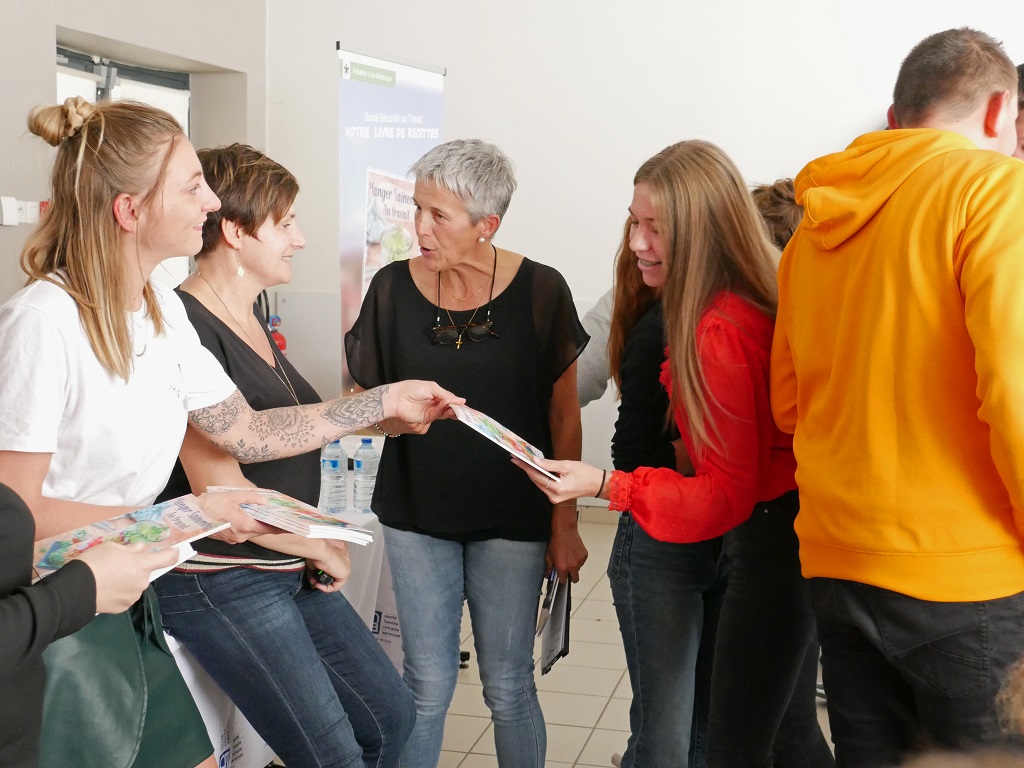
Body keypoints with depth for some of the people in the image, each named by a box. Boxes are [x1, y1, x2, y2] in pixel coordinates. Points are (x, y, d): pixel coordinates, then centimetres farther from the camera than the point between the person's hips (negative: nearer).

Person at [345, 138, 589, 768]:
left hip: (511, 520, -1)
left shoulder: (540, 291, -9)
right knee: (428, 683, 9)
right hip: (417, 514, 2)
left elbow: (564, 418, -3)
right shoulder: (394, 287, -4)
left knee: (508, 686, 8)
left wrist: (565, 523, -2)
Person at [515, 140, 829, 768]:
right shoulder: (756, 296, 4)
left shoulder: (720, 331, -24)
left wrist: (606, 485, -27)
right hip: (794, 525, 10)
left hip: (771, 544, -10)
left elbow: (728, 494, -21)